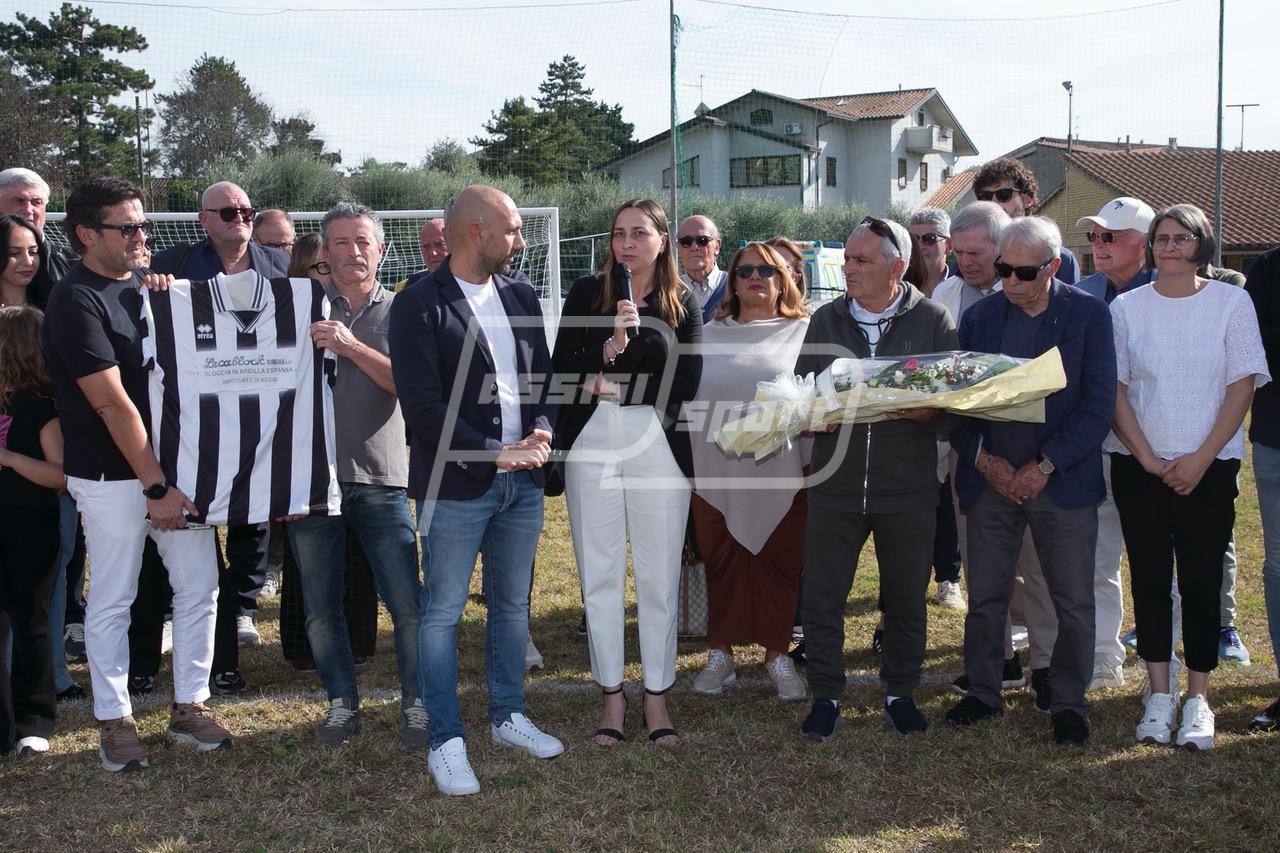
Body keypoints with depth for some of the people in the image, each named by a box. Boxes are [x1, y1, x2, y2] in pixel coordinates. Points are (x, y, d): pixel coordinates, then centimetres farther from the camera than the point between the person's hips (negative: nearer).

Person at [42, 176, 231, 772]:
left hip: (176, 464, 7)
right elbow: (112, 403, -18)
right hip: (115, 477, -7)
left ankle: (189, 706, 20)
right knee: (112, 600, 3)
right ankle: (115, 720, 17)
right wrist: (155, 487, -19)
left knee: (199, 586, 7)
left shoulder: (144, 287, 10)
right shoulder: (75, 301, -13)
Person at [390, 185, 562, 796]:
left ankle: (507, 716, 32)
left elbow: (542, 373, 14)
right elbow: (422, 405, -16)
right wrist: (494, 453, -17)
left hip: (522, 479, 6)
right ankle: (446, 741, 14)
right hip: (455, 486, -6)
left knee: (512, 605, 16)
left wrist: (542, 430, -5)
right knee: (442, 613, 3)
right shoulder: (418, 305, -11)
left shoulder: (520, 293, 9)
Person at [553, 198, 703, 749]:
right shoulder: (587, 293, 5)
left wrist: (612, 384, -10)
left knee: (659, 577, 3)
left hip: (659, 445, 0)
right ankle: (612, 695, 18)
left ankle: (657, 696, 16)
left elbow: (687, 382, -5)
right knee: (599, 574, 5)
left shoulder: (682, 304, 5)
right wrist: (610, 347, -18)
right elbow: (563, 368, -3)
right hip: (592, 444, 1)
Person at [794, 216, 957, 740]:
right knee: (822, 597, 3)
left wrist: (924, 410, -22)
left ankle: (900, 693, 28)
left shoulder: (932, 320, 1)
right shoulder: (825, 320, 9)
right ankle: (825, 696, 18)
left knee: (906, 598, 10)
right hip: (835, 485, 2)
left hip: (908, 489, -1)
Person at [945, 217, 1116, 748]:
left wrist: (1044, 467, -13)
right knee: (984, 597, 9)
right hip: (990, 479, 3)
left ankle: (1069, 704, 20)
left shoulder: (1088, 315, -3)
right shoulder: (979, 317, 5)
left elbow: (1098, 404, -8)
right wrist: (984, 459, -8)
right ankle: (983, 693, 25)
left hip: (1062, 481, -2)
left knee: (1074, 603, 4)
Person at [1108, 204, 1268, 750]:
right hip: (1139, 466, 1)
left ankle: (1198, 699, 9)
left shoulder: (1231, 303, 0)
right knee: (1149, 577, 5)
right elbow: (1115, 389, 2)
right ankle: (1160, 694, 14)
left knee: (1201, 579, 0)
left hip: (1208, 468, -1)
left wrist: (1201, 459, -10)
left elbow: (1242, 387, -3)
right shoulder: (1126, 307, 4)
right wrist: (1147, 458, -8)